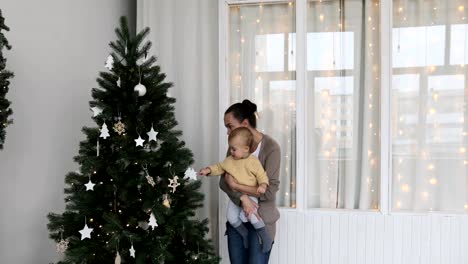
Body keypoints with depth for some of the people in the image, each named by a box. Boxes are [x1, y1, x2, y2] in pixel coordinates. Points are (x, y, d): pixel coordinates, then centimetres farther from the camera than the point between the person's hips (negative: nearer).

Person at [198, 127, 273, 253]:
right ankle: (245, 234, 19)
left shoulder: (253, 161, -10)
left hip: (250, 194, -5)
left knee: (251, 215, -24)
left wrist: (263, 185, -25)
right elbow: (219, 168, 14)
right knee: (231, 217, -7)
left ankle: (266, 238, -3)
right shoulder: (229, 160, 3)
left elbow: (262, 175, -7)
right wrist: (208, 170, -1)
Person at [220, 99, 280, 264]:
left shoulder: (271, 147, -14)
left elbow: (270, 191, -20)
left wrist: (236, 185, -19)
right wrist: (242, 198, -21)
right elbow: (224, 181, -4)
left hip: (261, 220, -5)